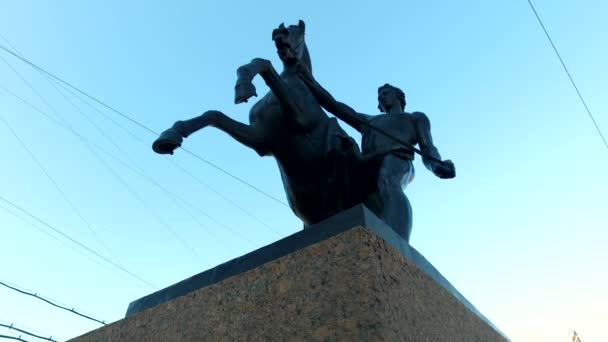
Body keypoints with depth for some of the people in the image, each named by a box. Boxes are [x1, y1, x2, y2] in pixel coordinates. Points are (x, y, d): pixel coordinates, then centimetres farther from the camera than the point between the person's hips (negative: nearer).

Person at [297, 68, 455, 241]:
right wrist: (310, 82, 28)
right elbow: (333, 105, 37)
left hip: (396, 161, -5)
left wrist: (439, 166, -8)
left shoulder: (417, 118, 34)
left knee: (387, 183, -41)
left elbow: (428, 151, 15)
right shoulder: (369, 122, 46)